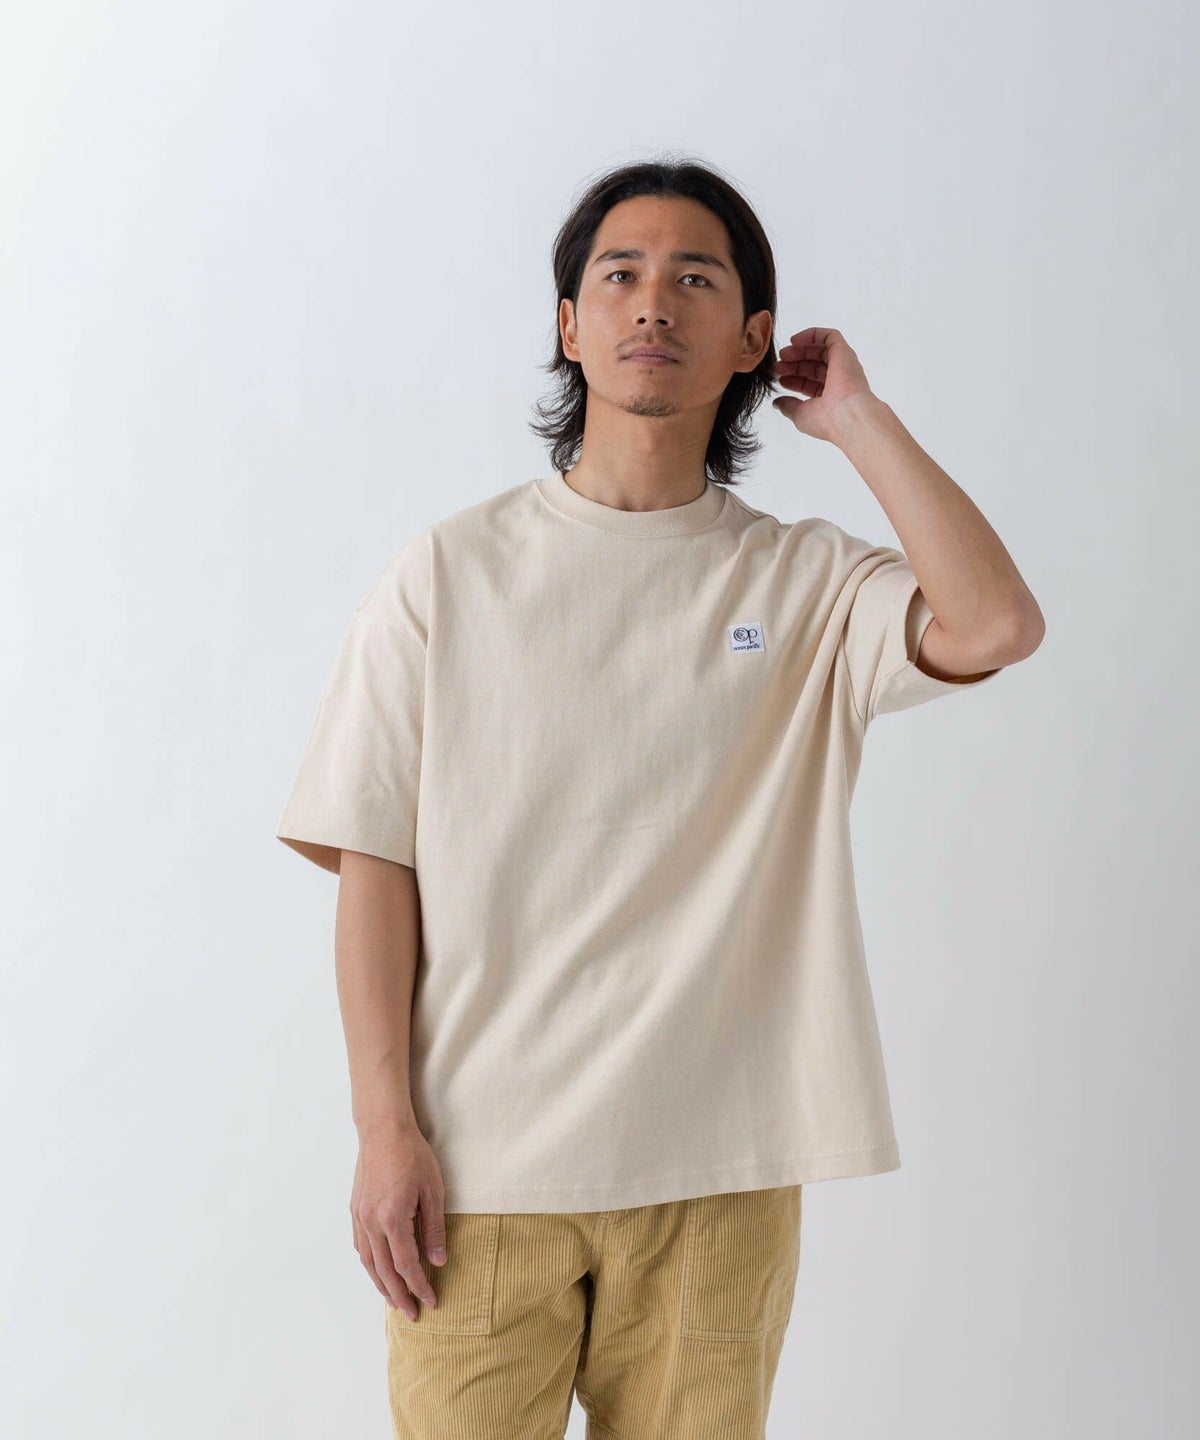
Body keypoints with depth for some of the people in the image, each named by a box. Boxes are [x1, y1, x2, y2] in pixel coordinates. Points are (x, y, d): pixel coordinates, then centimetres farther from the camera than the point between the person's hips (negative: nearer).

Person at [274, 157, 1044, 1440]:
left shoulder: (809, 585, 4)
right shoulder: (451, 572, 3)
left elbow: (994, 626, -17)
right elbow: (374, 865, 1)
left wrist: (857, 418, -4)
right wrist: (385, 1126, -6)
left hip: (715, 1174, 1)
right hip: (480, 1165, 0)